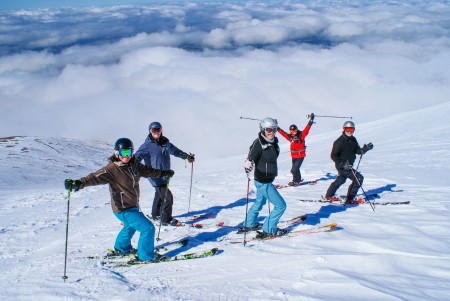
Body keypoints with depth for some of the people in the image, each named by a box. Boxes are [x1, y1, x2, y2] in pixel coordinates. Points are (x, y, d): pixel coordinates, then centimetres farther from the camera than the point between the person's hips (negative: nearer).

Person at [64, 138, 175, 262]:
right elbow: (96, 177, -37)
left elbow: (147, 171, 16)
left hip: (133, 205, 9)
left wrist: (163, 173, 29)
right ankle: (146, 255, 12)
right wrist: (79, 183, -55)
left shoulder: (134, 164, -2)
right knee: (148, 228, -7)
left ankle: (122, 248, 57)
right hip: (124, 210, -9)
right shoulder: (112, 169, -25)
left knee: (130, 226, 34)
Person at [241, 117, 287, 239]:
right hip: (263, 182, -9)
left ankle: (249, 224, 48)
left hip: (268, 180, 9)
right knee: (281, 205, -7)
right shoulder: (258, 144, -23)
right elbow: (251, 157, -30)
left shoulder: (273, 142, 1)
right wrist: (248, 165, -52)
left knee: (260, 202, 28)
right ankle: (269, 230, 4)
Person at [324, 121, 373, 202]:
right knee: (359, 178, -13)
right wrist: (343, 164, -28)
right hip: (342, 166, -9)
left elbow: (357, 151, 3)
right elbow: (333, 156, -18)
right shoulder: (339, 141, -19)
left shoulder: (353, 140, 4)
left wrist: (365, 149, -17)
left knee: (340, 180, 27)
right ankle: (349, 199, -3)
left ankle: (329, 196, 45)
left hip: (349, 165, 9)